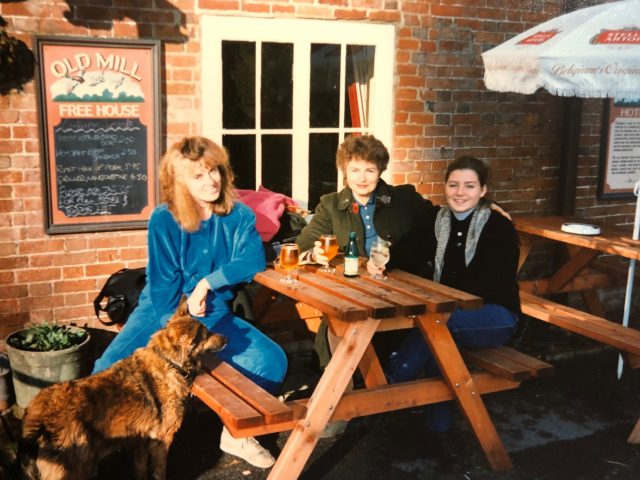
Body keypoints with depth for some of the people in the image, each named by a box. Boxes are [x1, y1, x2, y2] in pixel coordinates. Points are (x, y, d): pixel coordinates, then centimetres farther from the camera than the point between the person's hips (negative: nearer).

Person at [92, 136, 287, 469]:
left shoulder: (239, 216, -4)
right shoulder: (164, 220, -13)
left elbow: (254, 261, -18)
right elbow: (162, 286, -13)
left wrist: (208, 282, -24)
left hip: (214, 315, 3)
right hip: (164, 312, -2)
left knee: (273, 362, -18)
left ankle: (236, 433, 6)